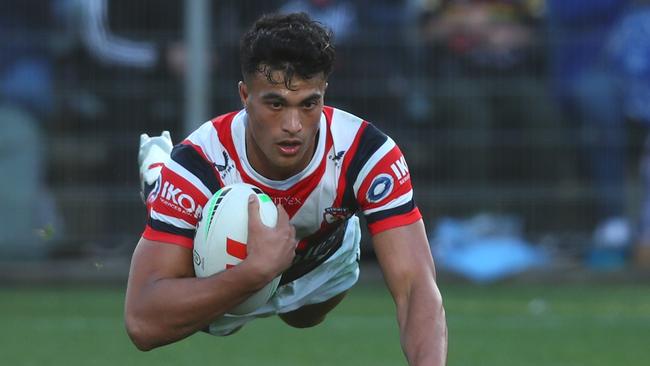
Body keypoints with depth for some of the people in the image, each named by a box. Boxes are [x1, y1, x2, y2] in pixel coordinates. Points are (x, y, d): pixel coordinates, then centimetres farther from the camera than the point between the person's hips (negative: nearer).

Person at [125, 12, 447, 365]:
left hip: (325, 258, 2)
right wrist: (258, 268, -61)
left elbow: (417, 288, -47)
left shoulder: (368, 155, -41)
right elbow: (143, 323, -50)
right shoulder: (196, 166, -44)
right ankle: (158, 172, 45)